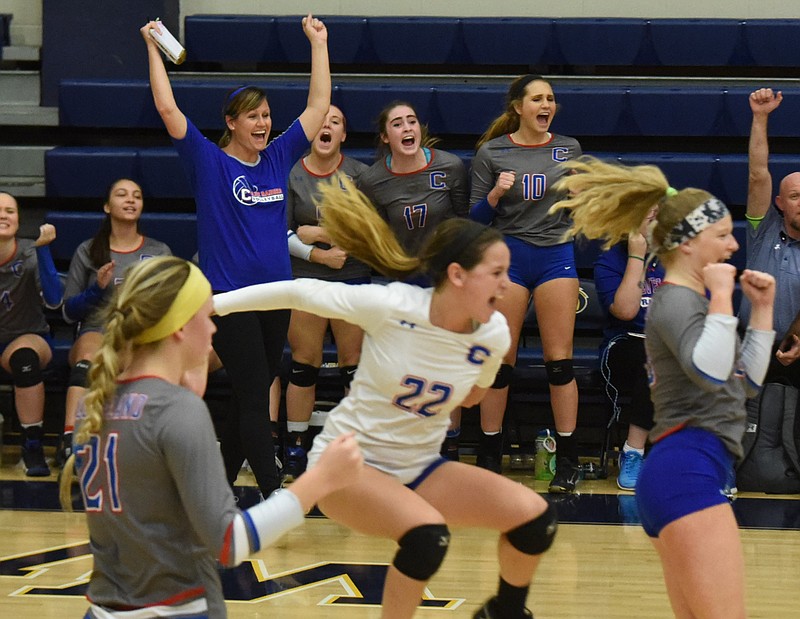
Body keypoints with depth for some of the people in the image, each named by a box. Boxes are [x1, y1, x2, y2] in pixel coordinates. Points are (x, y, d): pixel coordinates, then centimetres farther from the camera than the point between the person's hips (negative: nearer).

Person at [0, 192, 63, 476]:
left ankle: (33, 447, -26)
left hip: (28, 338, -1)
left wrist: (43, 249, -28)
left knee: (24, 356, -36)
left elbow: (53, 300, -22)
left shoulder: (30, 254, -8)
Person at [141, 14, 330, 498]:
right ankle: (274, 494, -11)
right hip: (228, 295, -6)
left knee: (253, 400, 10)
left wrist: (319, 43, 14)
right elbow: (168, 108, -10)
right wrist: (154, 49, -7)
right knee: (256, 395, -10)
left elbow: (319, 105, 14)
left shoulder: (278, 157, 11)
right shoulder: (209, 162, -2)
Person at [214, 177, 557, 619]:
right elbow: (298, 293, -12)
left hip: (418, 469, 5)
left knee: (535, 516, -9)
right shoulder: (390, 305, -23)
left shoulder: (493, 336, -10)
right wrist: (212, 303, -8)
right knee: (428, 533, -33)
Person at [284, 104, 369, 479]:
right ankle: (296, 444, 9)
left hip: (352, 277, 0)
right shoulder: (290, 175, 0)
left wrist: (321, 232, -10)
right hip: (303, 279, 0)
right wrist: (317, 254, -12)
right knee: (304, 364, 3)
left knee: (354, 363, 1)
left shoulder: (359, 174, 0)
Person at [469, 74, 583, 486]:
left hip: (556, 255, 1)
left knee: (559, 360, -3)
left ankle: (567, 459, 1)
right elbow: (476, 218, 2)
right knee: (499, 360, -1)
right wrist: (495, 194, -16)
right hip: (507, 255, -1)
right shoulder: (491, 153, 1)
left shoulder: (569, 149, 8)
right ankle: (490, 456, 8)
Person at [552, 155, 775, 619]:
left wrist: (762, 309, 21)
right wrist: (721, 298, -18)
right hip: (689, 471, -11)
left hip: (678, 475, 11)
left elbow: (748, 381, 27)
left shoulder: (693, 300, 22)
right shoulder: (675, 302, -7)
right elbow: (708, 371, -27)